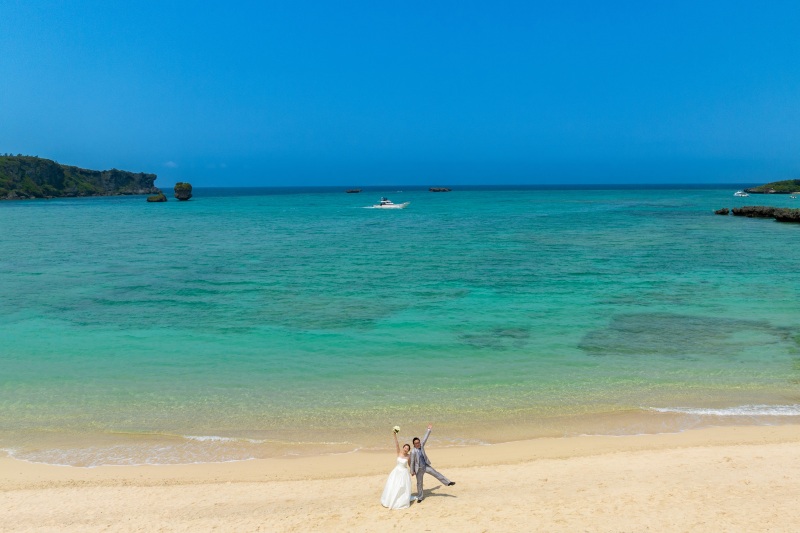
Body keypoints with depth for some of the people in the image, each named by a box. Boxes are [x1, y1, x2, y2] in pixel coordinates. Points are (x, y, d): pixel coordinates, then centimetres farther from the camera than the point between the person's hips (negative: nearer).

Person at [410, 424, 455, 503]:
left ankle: (448, 482, 10)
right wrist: (412, 471, -7)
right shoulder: (413, 452, -20)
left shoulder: (421, 446, -6)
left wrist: (429, 430, -6)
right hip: (419, 469, -4)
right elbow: (412, 462, -13)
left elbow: (425, 438, -4)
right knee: (419, 483, 8)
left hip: (426, 466, 4)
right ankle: (420, 497, 21)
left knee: (436, 474, 2)